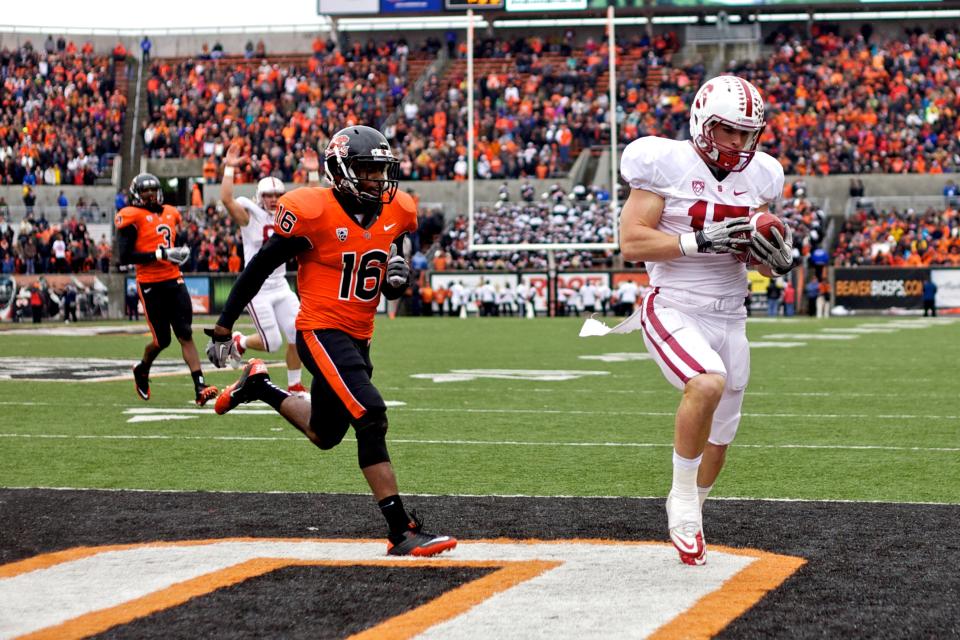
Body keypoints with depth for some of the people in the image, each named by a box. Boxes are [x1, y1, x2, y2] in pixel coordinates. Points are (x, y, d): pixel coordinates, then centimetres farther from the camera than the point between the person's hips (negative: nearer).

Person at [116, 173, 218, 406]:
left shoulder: (170, 213, 14)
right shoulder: (131, 217, -8)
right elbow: (124, 256, -16)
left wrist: (179, 254, 6)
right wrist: (161, 255, -19)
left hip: (174, 280, 5)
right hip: (150, 285, -5)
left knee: (186, 335, -4)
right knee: (162, 340, 2)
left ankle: (200, 387, -10)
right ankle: (142, 370, 33)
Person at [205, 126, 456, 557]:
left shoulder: (394, 214, 4)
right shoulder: (313, 212, -16)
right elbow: (260, 267, -7)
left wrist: (398, 278, -7)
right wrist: (224, 326, -4)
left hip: (358, 339, 8)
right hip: (322, 332, -8)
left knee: (325, 435, 19)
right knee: (371, 417, -21)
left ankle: (259, 387, 41)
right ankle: (402, 531, -19)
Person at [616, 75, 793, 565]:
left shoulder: (758, 177, 7)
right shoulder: (665, 164, -10)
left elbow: (761, 261, 16)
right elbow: (631, 244, -15)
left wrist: (778, 258, -7)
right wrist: (701, 240, -24)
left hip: (728, 317, 6)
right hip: (673, 309, -6)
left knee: (717, 441, 12)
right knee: (709, 382, -33)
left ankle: (686, 520, 37)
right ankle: (683, 504, -14)